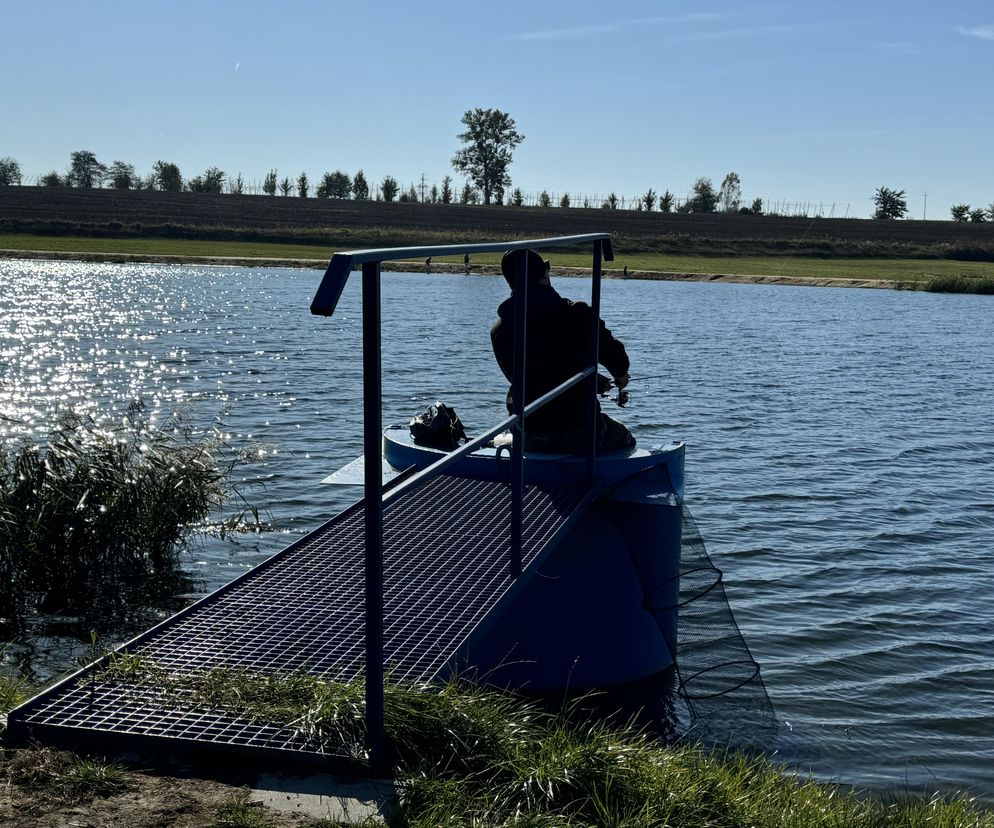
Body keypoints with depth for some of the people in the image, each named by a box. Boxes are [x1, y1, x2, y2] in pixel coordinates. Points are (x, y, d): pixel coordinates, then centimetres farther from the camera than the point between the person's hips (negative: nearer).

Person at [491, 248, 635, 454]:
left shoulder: (499, 331, -2)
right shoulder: (576, 314, -14)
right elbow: (617, 359, -8)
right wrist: (620, 376, 19)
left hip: (529, 439, 4)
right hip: (578, 433, -4)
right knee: (625, 440, 25)